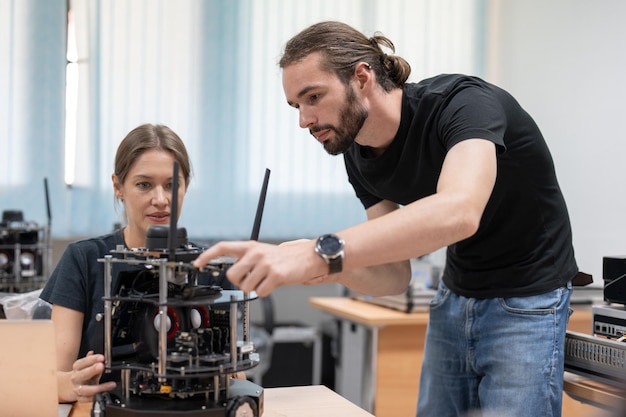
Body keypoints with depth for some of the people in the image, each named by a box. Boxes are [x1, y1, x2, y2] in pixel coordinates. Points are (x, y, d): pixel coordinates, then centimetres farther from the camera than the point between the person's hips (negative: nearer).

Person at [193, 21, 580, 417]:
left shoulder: (465, 102, -26)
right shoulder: (360, 157, -4)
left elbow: (458, 212, -46)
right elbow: (395, 276, -3)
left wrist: (320, 254, -52)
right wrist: (327, 268, -24)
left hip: (526, 302, -6)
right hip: (455, 295, 6)